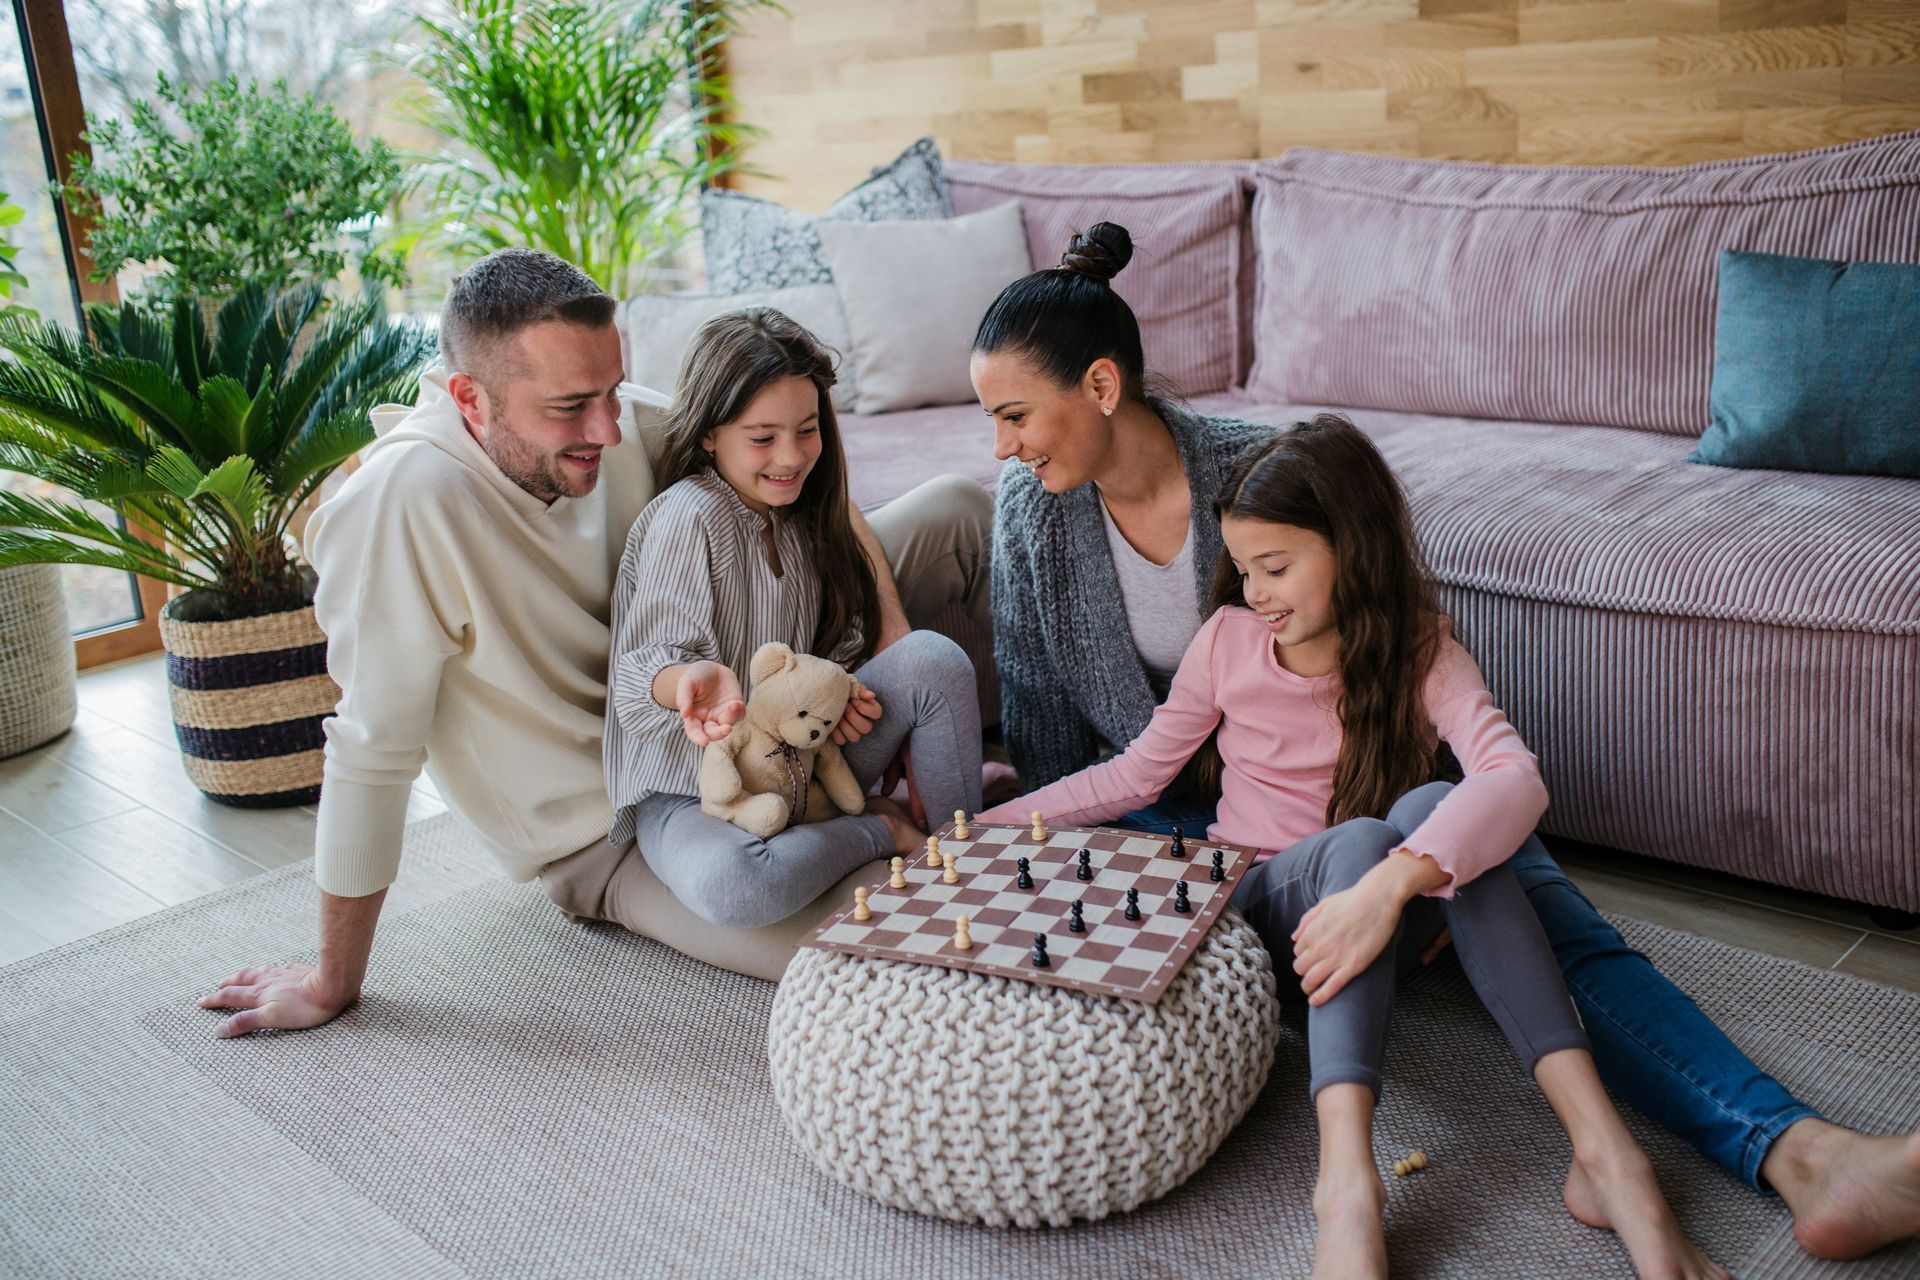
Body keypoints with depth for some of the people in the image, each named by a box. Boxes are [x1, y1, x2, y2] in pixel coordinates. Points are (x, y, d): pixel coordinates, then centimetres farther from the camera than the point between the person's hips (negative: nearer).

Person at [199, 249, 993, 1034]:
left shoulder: (626, 423, -13)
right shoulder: (406, 501, -30)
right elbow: (372, 750, -26)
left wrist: (888, 618, -14)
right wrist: (333, 984, -17)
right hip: (616, 830, -6)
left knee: (955, 511, -1)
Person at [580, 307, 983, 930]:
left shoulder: (801, 516, 7)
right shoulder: (687, 516, -16)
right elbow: (645, 668, -22)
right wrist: (693, 677, -45)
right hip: (689, 789, -5)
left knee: (932, 656, -15)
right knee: (726, 886, -39)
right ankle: (879, 829, -11)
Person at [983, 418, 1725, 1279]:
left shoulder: (1419, 652, -9)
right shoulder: (1228, 639, -2)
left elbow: (1517, 780, -28)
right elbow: (1137, 773, 8)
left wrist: (1387, 887, -45)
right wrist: (988, 825, 1)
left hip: (1379, 911, 0)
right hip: (1258, 901, 0)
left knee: (1431, 806, -34)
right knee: (1360, 838, -35)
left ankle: (1601, 1143, -40)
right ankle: (1347, 1181, -51)